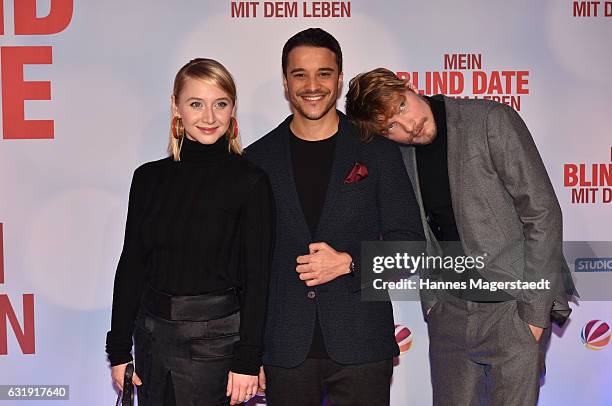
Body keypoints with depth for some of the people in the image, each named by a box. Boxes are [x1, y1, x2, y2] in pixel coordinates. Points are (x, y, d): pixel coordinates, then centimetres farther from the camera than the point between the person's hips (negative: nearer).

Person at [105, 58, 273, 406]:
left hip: (215, 338, -4)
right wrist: (119, 350, 6)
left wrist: (247, 361, -11)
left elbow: (256, 277, -7)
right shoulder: (150, 178, 5)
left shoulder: (250, 181, -7)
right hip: (152, 335, 4)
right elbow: (131, 266, 7)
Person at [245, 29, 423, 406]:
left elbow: (410, 243, 2)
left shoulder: (377, 152, 3)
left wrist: (348, 262, -14)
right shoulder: (259, 159, 5)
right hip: (285, 349, 1)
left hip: (361, 347, -1)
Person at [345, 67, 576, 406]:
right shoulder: (399, 156, 4)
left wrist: (534, 309, -14)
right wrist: (430, 300, 5)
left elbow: (542, 213, -12)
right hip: (448, 312, 5)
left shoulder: (492, 121, -12)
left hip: (512, 310, -5)